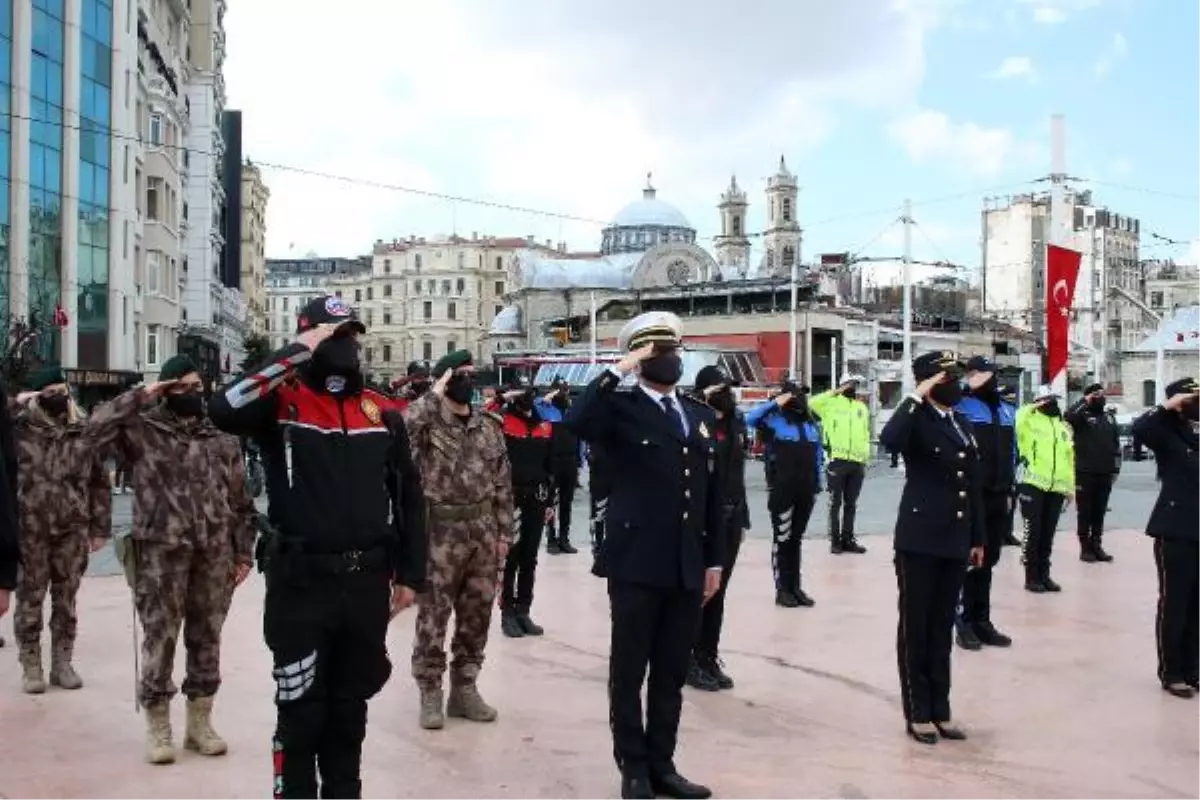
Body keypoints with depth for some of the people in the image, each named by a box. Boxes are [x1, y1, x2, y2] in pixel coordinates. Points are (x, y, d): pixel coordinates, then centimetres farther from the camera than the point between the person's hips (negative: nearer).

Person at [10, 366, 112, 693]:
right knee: (30, 601, 6)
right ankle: (31, 667, 18)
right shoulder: (19, 428, -3)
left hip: (73, 532, 2)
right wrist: (15, 405, -19)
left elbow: (99, 482, 7)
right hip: (29, 531, -2)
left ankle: (63, 664, 21)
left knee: (66, 601, 11)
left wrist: (100, 528, 4)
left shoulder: (84, 432, 4)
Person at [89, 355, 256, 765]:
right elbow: (95, 430, -17)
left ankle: (199, 723, 23)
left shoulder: (222, 437, 10)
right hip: (161, 551, -3)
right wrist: (139, 397, -14)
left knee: (206, 638, 10)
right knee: (159, 638, 2)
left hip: (214, 553, 3)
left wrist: (243, 552, 7)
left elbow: (240, 501, 12)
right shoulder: (144, 428, 1)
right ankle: (158, 727, 16)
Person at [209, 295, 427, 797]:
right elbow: (225, 410, -28)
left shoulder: (382, 413, 7)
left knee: (349, 711, 18)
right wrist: (296, 354, -22)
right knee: (300, 715, 6)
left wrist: (409, 573, 10)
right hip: (300, 585, -4)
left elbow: (408, 497, 12)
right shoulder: (283, 402, -5)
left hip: (366, 585, 4)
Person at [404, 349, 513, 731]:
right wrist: (434, 395, -22)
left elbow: (502, 483, 11)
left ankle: (465, 689, 24)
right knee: (432, 617, 2)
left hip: (482, 534, 5)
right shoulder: (426, 421, -6)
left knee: (477, 615, 11)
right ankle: (430, 693, 14)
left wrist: (503, 532, 6)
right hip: (440, 533, -5)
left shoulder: (489, 427, 8)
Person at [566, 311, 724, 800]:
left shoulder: (701, 415, 14)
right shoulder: (621, 408, -3)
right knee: (629, 671, 5)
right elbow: (577, 423, -26)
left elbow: (712, 493, 15)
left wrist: (714, 559, 12)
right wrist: (617, 371, -21)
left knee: (672, 674, 13)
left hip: (687, 568, 5)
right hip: (636, 564, -5)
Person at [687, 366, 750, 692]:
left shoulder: (735, 423, 10)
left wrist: (743, 518, 14)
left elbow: (737, 474, 15)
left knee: (718, 592, 12)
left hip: (731, 518, 6)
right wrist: (702, 402, -26)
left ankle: (710, 658, 21)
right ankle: (691, 660, 13)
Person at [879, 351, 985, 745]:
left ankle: (940, 710, 21)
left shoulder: (962, 424, 13)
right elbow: (889, 439, -32)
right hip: (919, 540, -6)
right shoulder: (917, 419, -7)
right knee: (915, 627, 3)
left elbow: (974, 484, 16)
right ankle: (918, 714, 11)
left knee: (942, 628, 13)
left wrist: (977, 538, 14)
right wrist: (917, 398, -23)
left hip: (954, 542, 6)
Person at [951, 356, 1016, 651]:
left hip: (998, 496, 6)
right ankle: (966, 621, 9)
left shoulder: (1006, 410, 14)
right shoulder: (960, 407, -8)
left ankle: (981, 620, 20)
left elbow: (1011, 451, 18)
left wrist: (1008, 489, 16)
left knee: (988, 560, 11)